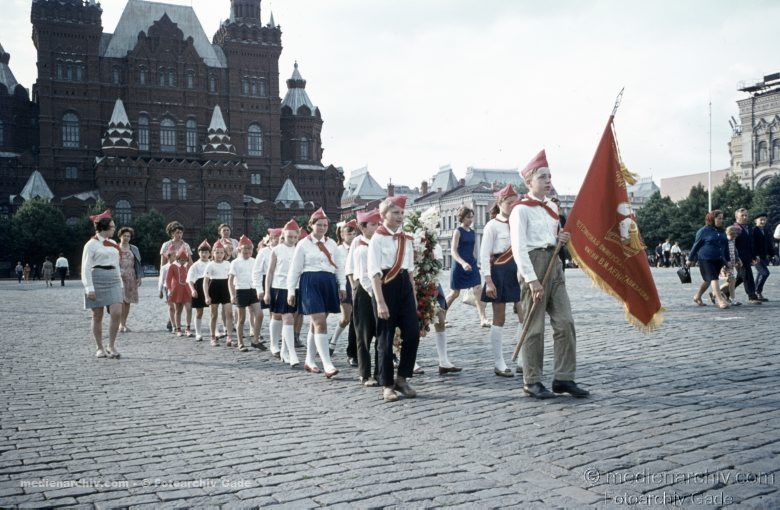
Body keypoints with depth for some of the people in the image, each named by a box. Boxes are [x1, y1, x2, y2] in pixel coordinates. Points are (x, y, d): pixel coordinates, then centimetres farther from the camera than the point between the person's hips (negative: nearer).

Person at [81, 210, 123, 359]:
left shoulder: (113, 244, 15)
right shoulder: (92, 244, -4)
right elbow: (86, 268, -8)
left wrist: (120, 284, 17)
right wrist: (89, 288, -15)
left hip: (113, 281, 5)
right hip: (97, 280, -5)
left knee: (117, 313, -9)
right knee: (97, 316, 3)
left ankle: (111, 346, 2)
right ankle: (100, 348, 14)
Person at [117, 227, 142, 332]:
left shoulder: (134, 249, 14)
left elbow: (138, 263, 13)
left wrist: (139, 277, 5)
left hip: (131, 277, 3)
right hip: (119, 276, -3)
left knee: (128, 301, 4)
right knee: (121, 300, -14)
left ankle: (124, 323, 12)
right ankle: (121, 324, -12)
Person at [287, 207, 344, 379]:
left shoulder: (331, 243, 11)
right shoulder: (303, 244, -1)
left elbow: (339, 265, 15)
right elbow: (295, 268, 0)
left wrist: (342, 285, 9)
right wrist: (291, 290, -2)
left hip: (329, 284, 5)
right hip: (310, 283, -5)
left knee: (316, 323, 12)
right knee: (320, 323, -13)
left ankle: (309, 361, 23)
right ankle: (327, 365, -17)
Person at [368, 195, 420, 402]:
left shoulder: (406, 238, 12)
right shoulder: (377, 239, -5)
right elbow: (375, 273, -11)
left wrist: (414, 296, 13)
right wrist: (380, 302, -17)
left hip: (404, 286, 5)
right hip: (386, 286, -5)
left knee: (413, 333, -3)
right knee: (386, 338, 2)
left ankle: (402, 378, 13)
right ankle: (387, 385, 12)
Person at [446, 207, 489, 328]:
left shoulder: (472, 232, 11)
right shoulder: (458, 232, -9)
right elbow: (453, 251, -17)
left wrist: (475, 263, 21)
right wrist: (463, 263, -32)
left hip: (472, 265, 6)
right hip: (459, 266, -5)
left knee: (479, 291, -9)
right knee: (454, 294, 4)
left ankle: (483, 319, -12)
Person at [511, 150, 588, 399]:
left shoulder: (552, 207, 15)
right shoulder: (521, 209, -8)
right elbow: (519, 248, -14)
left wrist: (560, 238, 3)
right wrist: (532, 280, -19)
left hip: (554, 264, 7)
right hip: (533, 264, -7)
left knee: (565, 322, 2)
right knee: (534, 328, -1)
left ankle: (564, 378, 10)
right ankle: (532, 382, 9)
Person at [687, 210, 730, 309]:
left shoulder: (722, 232, 13)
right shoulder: (704, 231, -5)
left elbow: (726, 247, 19)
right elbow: (696, 245, -1)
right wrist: (690, 259, 1)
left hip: (718, 260, 7)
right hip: (706, 259, -7)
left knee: (708, 280, 14)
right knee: (713, 279, -14)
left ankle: (697, 297, 30)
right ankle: (720, 300, -20)